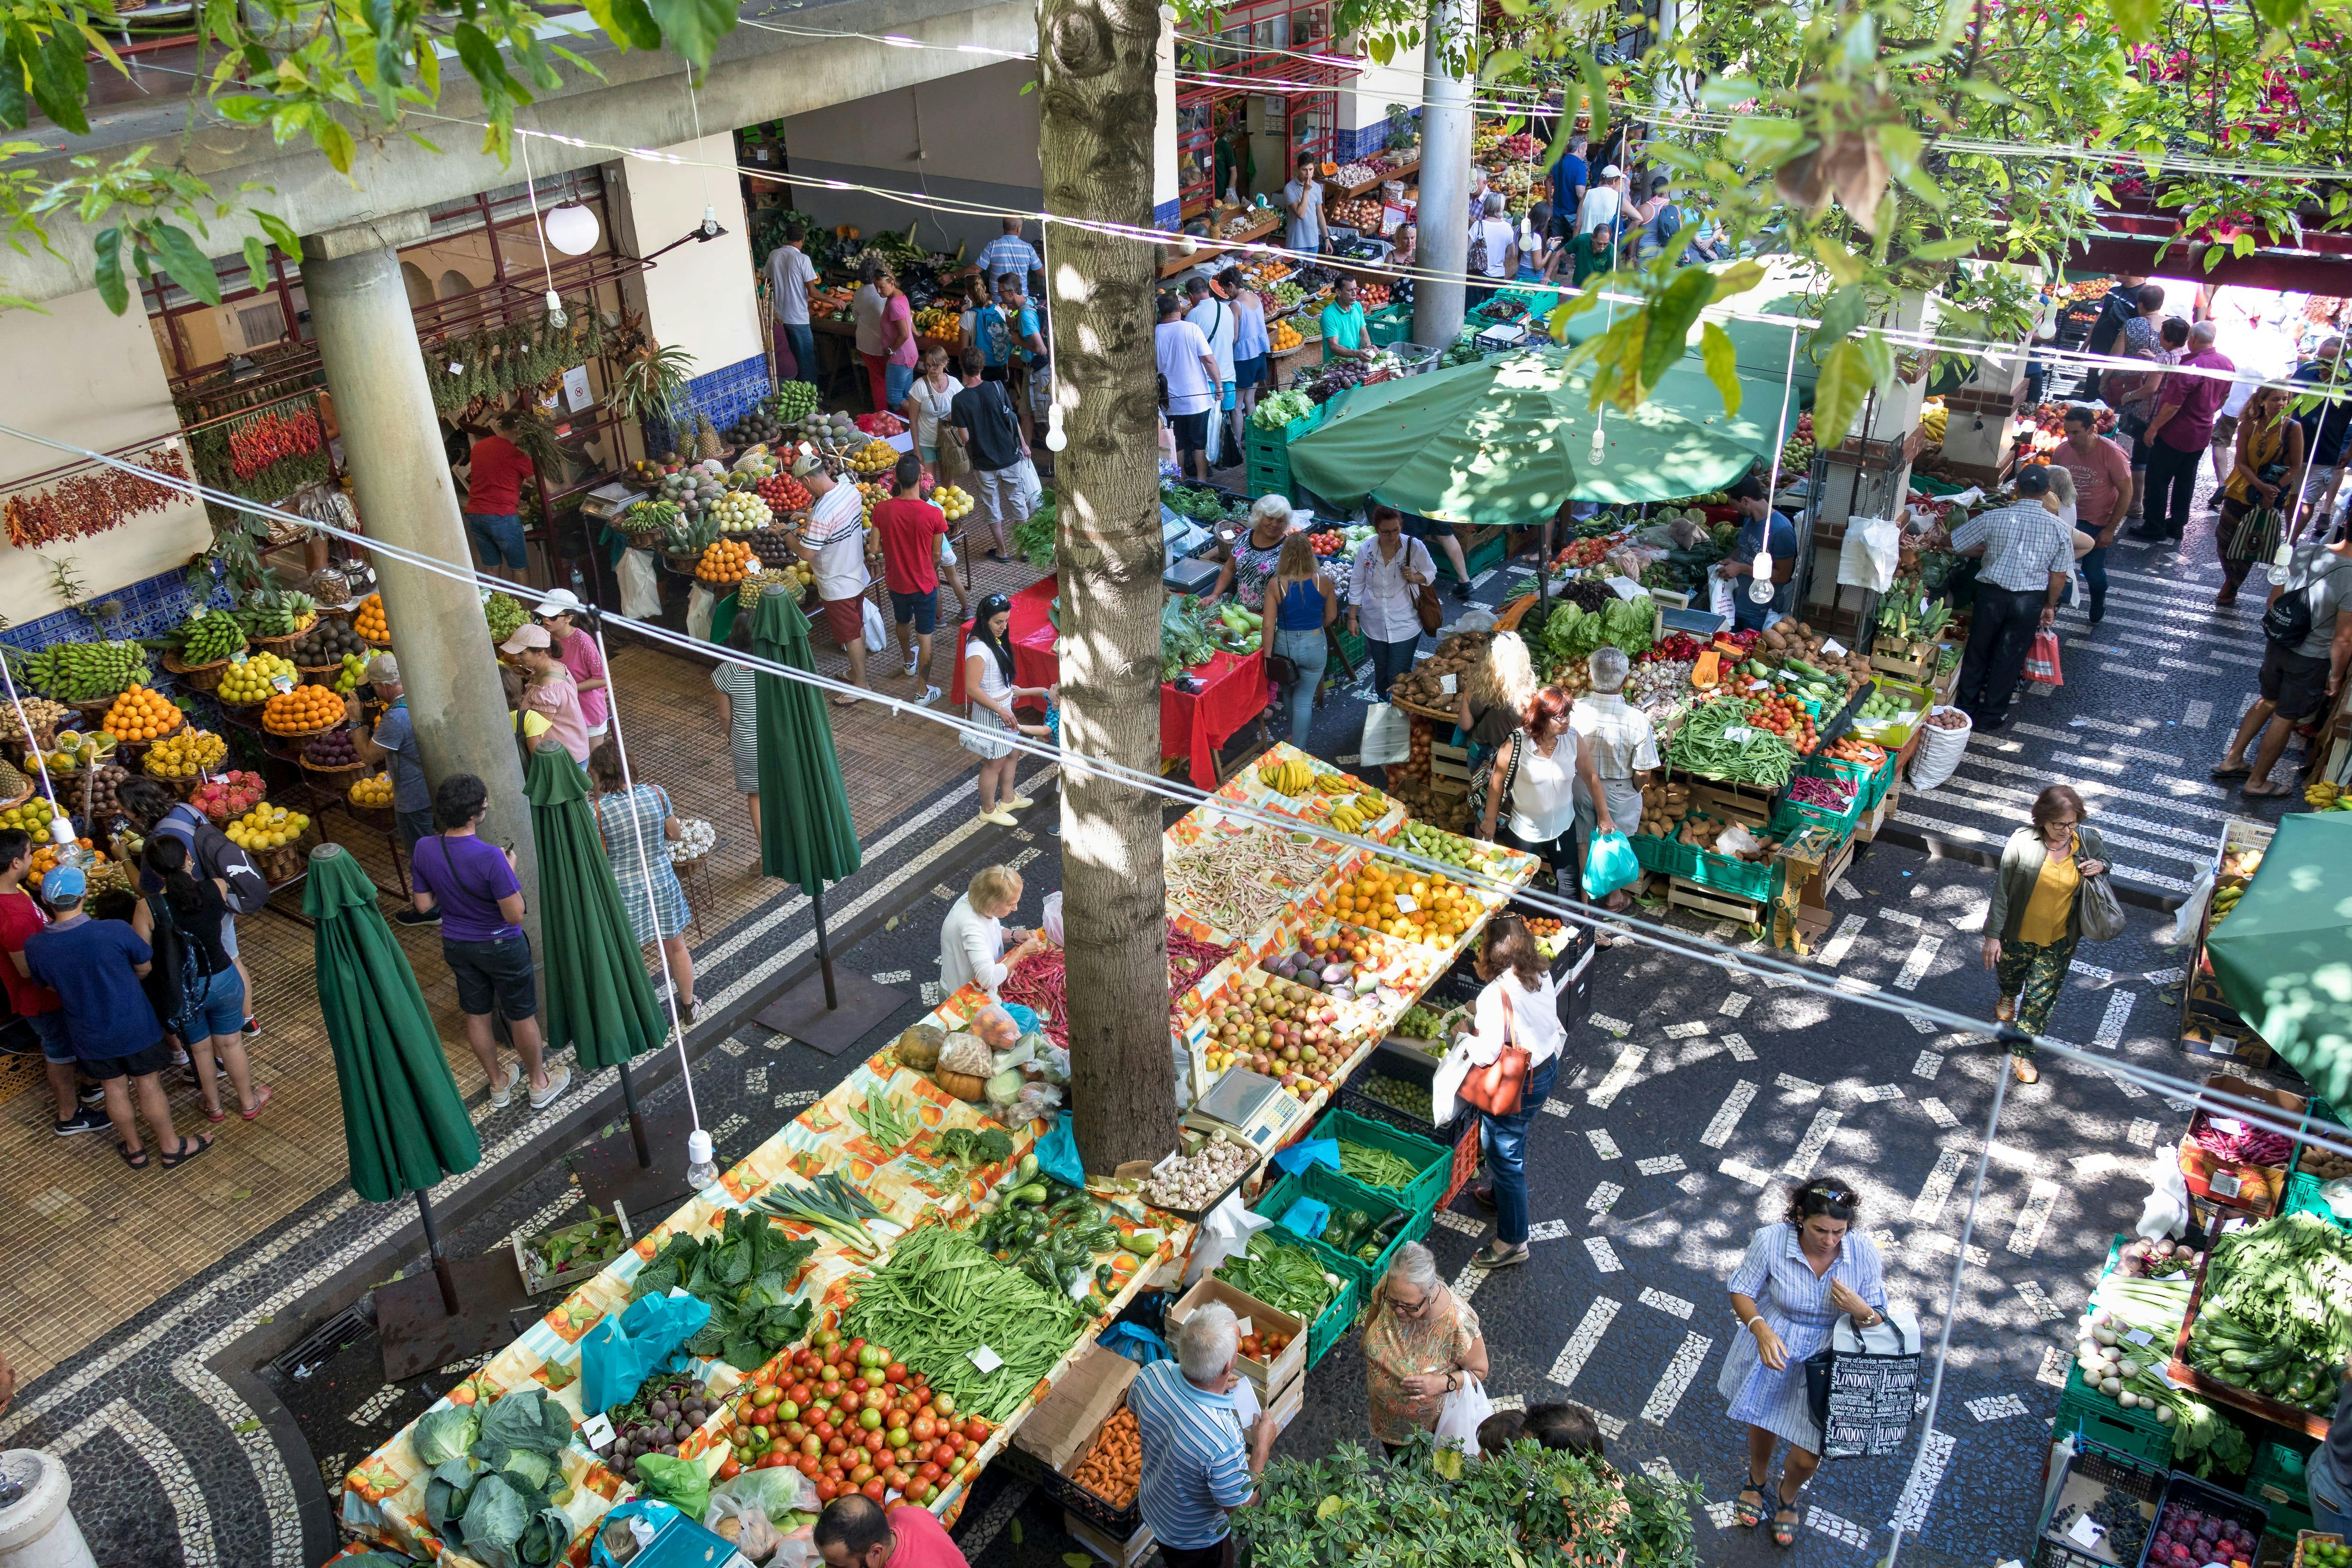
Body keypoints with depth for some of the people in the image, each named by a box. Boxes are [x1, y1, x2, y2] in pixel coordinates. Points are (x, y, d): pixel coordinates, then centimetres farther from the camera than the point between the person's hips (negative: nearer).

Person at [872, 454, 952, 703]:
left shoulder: (882, 509, -17)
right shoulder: (933, 514, -23)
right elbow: (936, 555, -11)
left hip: (895, 581, 4)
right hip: (924, 584, -3)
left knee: (902, 622, 30)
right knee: (925, 636, 10)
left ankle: (909, 662, 56)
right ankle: (924, 691, 18)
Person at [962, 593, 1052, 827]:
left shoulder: (994, 640, -1)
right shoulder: (978, 649, -30)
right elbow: (972, 689, -30)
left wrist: (1010, 689, 21)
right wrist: (1001, 710, -27)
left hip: (1003, 707, 9)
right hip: (990, 712, -9)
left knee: (1012, 754, 24)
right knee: (994, 763, 8)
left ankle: (1008, 799, 44)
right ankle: (989, 810, 28)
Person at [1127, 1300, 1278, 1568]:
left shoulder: (1151, 1374, -30)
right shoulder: (1224, 1441, -46)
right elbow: (1238, 1503, -25)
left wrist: (1214, 1385, -3)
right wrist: (1262, 1446, -14)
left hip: (1151, 1504, 5)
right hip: (1196, 1536, -5)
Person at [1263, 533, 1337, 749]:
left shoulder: (1275, 584, -16)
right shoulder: (1323, 581, -13)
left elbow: (1269, 624, -13)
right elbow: (1331, 616, 1)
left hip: (1284, 645, 0)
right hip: (1314, 645, 0)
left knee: (1289, 692, 27)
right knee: (1304, 699, 11)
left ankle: (1296, 734, 48)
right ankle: (1298, 750, 14)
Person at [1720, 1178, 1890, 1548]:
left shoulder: (1864, 1251, -23)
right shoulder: (1771, 1241, -27)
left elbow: (1879, 1320, -10)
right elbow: (1742, 1292, -12)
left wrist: (1860, 1310, -33)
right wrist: (1761, 1329, -30)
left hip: (1825, 1364, 0)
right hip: (1773, 1349, 0)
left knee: (1807, 1457, 6)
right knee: (1762, 1425, 26)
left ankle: (1787, 1497, 44)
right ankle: (1757, 1480, 61)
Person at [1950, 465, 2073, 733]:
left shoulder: (1992, 518, -8)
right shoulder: (2059, 528, -5)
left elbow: (1955, 543, -1)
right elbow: (2059, 575, -2)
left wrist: (1986, 549, 16)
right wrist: (2050, 606, 9)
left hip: (1992, 594, 0)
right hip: (2030, 600, 1)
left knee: (1978, 651, 15)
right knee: (2010, 656, 11)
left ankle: (1967, 708, 25)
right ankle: (1992, 715, 18)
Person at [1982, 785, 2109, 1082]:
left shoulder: (2089, 841, -17)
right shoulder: (2022, 843, -24)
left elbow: (2104, 857, 9)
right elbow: (2001, 891, -17)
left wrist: (2101, 866, -18)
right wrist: (1993, 935, -15)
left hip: (2059, 940, 1)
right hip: (2019, 933, 0)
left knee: (2041, 996, 8)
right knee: (2009, 973, 28)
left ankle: (2021, 1052, 26)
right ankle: (2009, 996, 65)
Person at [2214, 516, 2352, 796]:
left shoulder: (2303, 552, -14)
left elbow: (2274, 599, 0)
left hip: (2277, 644, 5)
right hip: (2312, 660, -5)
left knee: (2268, 701, 27)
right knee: (2285, 718, 14)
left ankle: (2231, 760, 38)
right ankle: (2257, 782, 31)